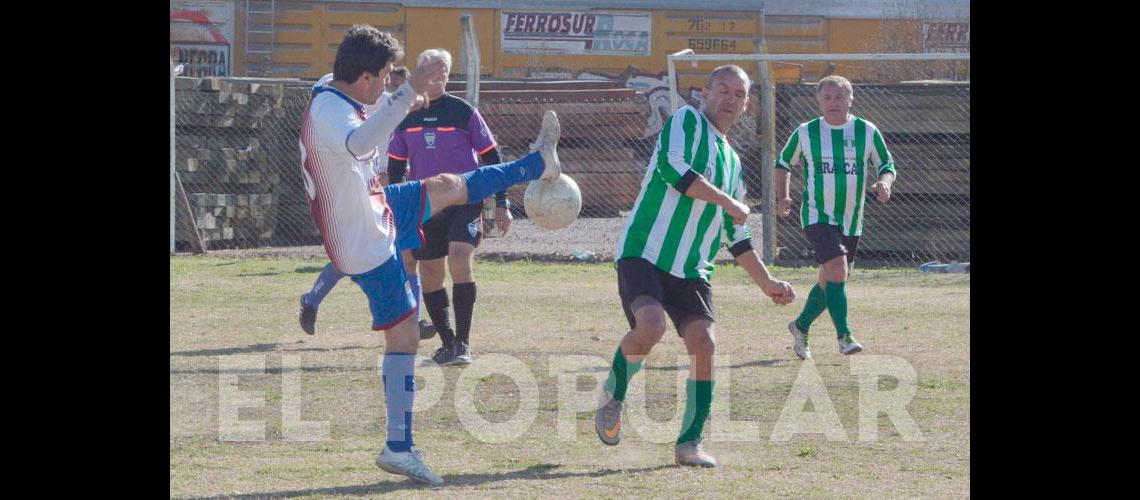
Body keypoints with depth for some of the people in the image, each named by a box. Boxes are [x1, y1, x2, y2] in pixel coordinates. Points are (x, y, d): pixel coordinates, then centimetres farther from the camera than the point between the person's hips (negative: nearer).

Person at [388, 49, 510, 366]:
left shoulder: (464, 113, -4)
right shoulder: (406, 117, 6)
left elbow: (491, 158, 1)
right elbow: (396, 166, 16)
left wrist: (501, 203, -2)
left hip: (465, 200, -4)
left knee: (459, 260, -22)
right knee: (430, 274, 5)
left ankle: (463, 343, -18)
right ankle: (447, 343, 20)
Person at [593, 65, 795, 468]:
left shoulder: (732, 162, 22)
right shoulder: (686, 121, 1)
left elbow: (736, 236, 28)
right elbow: (673, 167, -20)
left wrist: (767, 283, 24)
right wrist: (727, 201, -14)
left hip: (692, 270, 7)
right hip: (643, 253, -6)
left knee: (705, 343, -11)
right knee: (651, 326, -28)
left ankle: (689, 443, 0)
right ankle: (612, 397, 1)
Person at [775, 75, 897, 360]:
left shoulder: (867, 132, 1)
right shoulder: (805, 133, -1)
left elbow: (887, 165, 9)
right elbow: (784, 164, 13)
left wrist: (884, 184, -14)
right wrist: (782, 198, -1)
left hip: (851, 221, 4)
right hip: (818, 216, -4)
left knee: (830, 283, 13)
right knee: (837, 270, -23)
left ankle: (800, 327, 36)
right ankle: (844, 336, -22)